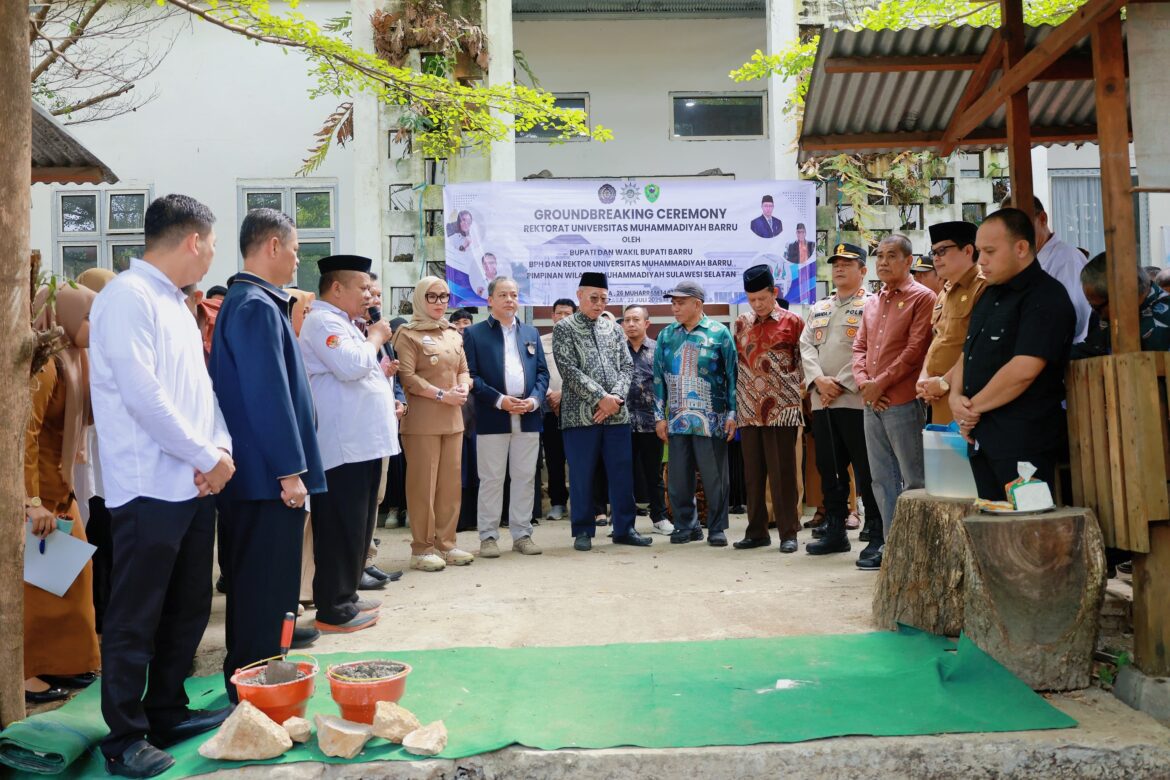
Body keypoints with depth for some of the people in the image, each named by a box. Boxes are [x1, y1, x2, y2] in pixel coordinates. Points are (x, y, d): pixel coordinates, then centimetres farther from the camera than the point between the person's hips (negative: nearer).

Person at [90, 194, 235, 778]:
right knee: (135, 618, 2)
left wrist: (220, 449, -2)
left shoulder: (175, 303, 16)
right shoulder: (128, 297, -12)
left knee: (188, 608, 16)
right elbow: (142, 394, -20)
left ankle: (167, 711, 29)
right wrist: (208, 457, -14)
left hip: (194, 483, 9)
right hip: (151, 486, -9)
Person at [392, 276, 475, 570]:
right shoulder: (408, 334, -2)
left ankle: (445, 543, 17)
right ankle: (422, 548, 6)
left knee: (451, 482, 7)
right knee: (423, 484, -2)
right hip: (422, 420, -6)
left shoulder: (453, 334, 17)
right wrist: (441, 395, -15)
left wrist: (463, 388, -4)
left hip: (452, 418, 6)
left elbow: (463, 370, 18)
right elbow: (407, 377, -11)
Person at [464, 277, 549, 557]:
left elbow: (542, 372, 13)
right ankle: (488, 536, 10)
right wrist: (499, 400, -15)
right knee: (491, 479, 2)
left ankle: (522, 534, 16)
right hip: (492, 418, -4)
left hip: (528, 418, 4)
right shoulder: (474, 333, 3)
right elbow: (471, 375, -5)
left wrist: (534, 399, -6)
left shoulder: (531, 333, 16)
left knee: (525, 477, 7)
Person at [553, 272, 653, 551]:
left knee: (622, 474, 7)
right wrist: (601, 398, -15)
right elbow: (569, 370, -10)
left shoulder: (613, 328, 13)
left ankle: (624, 528, 18)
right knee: (581, 476, 2)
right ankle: (583, 531, 13)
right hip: (580, 414, -4)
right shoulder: (563, 328, 0)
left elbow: (626, 366, 9)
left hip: (617, 413, 4)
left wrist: (616, 398, -8)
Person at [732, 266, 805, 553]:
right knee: (753, 474, 9)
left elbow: (804, 362, 4)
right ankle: (757, 531, 19)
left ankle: (788, 533, 8)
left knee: (782, 473, -1)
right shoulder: (741, 323, 11)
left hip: (781, 409, -4)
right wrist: (735, 405, 12)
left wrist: (798, 392, -2)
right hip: (749, 411, 4)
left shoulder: (792, 321, 0)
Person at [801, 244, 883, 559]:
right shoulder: (818, 308, 20)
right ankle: (835, 531, 21)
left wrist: (841, 384, -14)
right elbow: (806, 346, 10)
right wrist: (819, 380, -7)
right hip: (821, 402, 6)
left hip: (855, 400, -6)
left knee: (866, 472, -3)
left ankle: (877, 536, 5)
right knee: (829, 470, 11)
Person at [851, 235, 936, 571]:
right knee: (882, 479, 11)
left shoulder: (922, 297, -3)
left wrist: (881, 383, -12)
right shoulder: (871, 303, 18)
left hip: (903, 402, -7)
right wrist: (864, 382, -2)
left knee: (913, 480, -2)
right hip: (871, 404, 7)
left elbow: (915, 349, -12)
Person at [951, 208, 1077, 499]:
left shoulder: (1046, 297, -11)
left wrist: (974, 406, -10)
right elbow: (968, 354, 20)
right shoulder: (991, 295, 18)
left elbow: (1023, 370, -21)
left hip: (1023, 441, -8)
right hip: (981, 437, 8)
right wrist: (956, 396, 1)